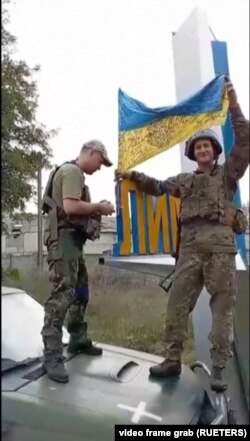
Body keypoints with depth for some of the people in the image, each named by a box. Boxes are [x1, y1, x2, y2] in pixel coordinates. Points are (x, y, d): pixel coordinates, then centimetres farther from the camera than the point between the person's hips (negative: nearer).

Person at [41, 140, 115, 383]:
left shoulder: (75, 174, 21)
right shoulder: (72, 171, -10)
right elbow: (70, 207, -23)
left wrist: (95, 209, 10)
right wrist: (99, 207, -11)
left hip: (72, 239, 11)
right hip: (64, 237, -11)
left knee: (80, 291, 16)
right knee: (62, 293, -14)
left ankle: (78, 340, 28)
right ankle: (52, 356, -9)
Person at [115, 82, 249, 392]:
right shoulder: (185, 180, 26)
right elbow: (159, 187, 24)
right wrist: (133, 176, 12)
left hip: (220, 243, -3)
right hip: (190, 246, 3)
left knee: (222, 306, -2)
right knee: (177, 302, -2)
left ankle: (218, 369, 5)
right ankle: (172, 360, 8)